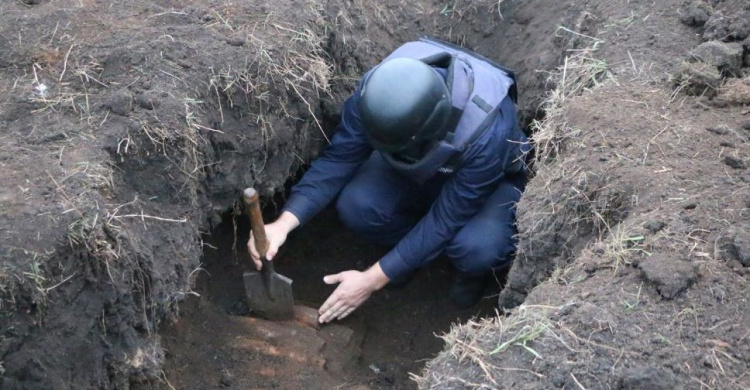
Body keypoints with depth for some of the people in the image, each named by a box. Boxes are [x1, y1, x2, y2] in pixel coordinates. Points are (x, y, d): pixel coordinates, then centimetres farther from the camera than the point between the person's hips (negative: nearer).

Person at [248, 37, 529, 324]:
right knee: (355, 205, -25)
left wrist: (372, 280, -30)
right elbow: (338, 158, -23)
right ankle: (410, 249, 7)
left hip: (492, 182, -3)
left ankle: (473, 270, 4)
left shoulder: (487, 133, -42)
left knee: (476, 247, -35)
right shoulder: (374, 91, -32)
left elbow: (446, 219, -33)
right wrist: (284, 223, -38)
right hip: (414, 171, 4)